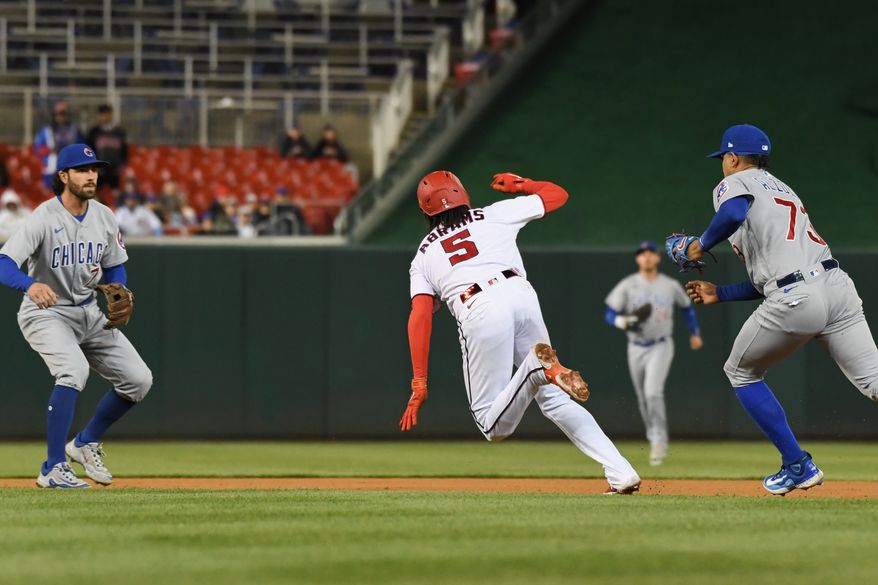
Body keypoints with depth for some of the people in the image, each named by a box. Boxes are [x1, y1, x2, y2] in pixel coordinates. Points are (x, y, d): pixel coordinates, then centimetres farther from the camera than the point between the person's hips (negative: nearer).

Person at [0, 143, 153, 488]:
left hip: (89, 314, 7)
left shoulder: (104, 217, -1)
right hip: (46, 314, -7)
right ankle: (53, 469, -24)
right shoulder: (43, 219, -21)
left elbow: (114, 266, 13)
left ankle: (86, 444, 22)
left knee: (138, 379, 1)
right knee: (74, 370, -32)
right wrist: (31, 285, -54)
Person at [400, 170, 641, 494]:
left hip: (479, 312, -2)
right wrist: (519, 185, 55)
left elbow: (420, 317, 7)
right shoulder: (493, 215, 25)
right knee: (554, 398, 16)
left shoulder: (423, 256, 23)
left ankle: (536, 368, -28)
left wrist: (419, 383, 3)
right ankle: (621, 472, -1)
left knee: (494, 427, 2)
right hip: (520, 295, 3)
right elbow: (558, 194, 35)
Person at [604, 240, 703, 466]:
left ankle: (659, 443, -16)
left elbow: (687, 306, 17)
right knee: (644, 399, 10)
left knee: (653, 392, -22)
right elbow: (609, 315, -6)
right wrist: (625, 322, -25)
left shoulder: (670, 285, -1)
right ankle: (656, 442, 29)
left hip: (661, 347, -2)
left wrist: (694, 333, 20)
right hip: (636, 349, 2)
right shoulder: (627, 285, -4)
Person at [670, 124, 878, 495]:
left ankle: (798, 466, 15)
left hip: (794, 301, -6)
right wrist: (719, 294, 37)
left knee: (741, 372, 19)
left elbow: (734, 214, -18)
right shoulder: (782, 190, 33)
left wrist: (700, 246, -1)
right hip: (837, 284, 6)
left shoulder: (735, 183, 10)